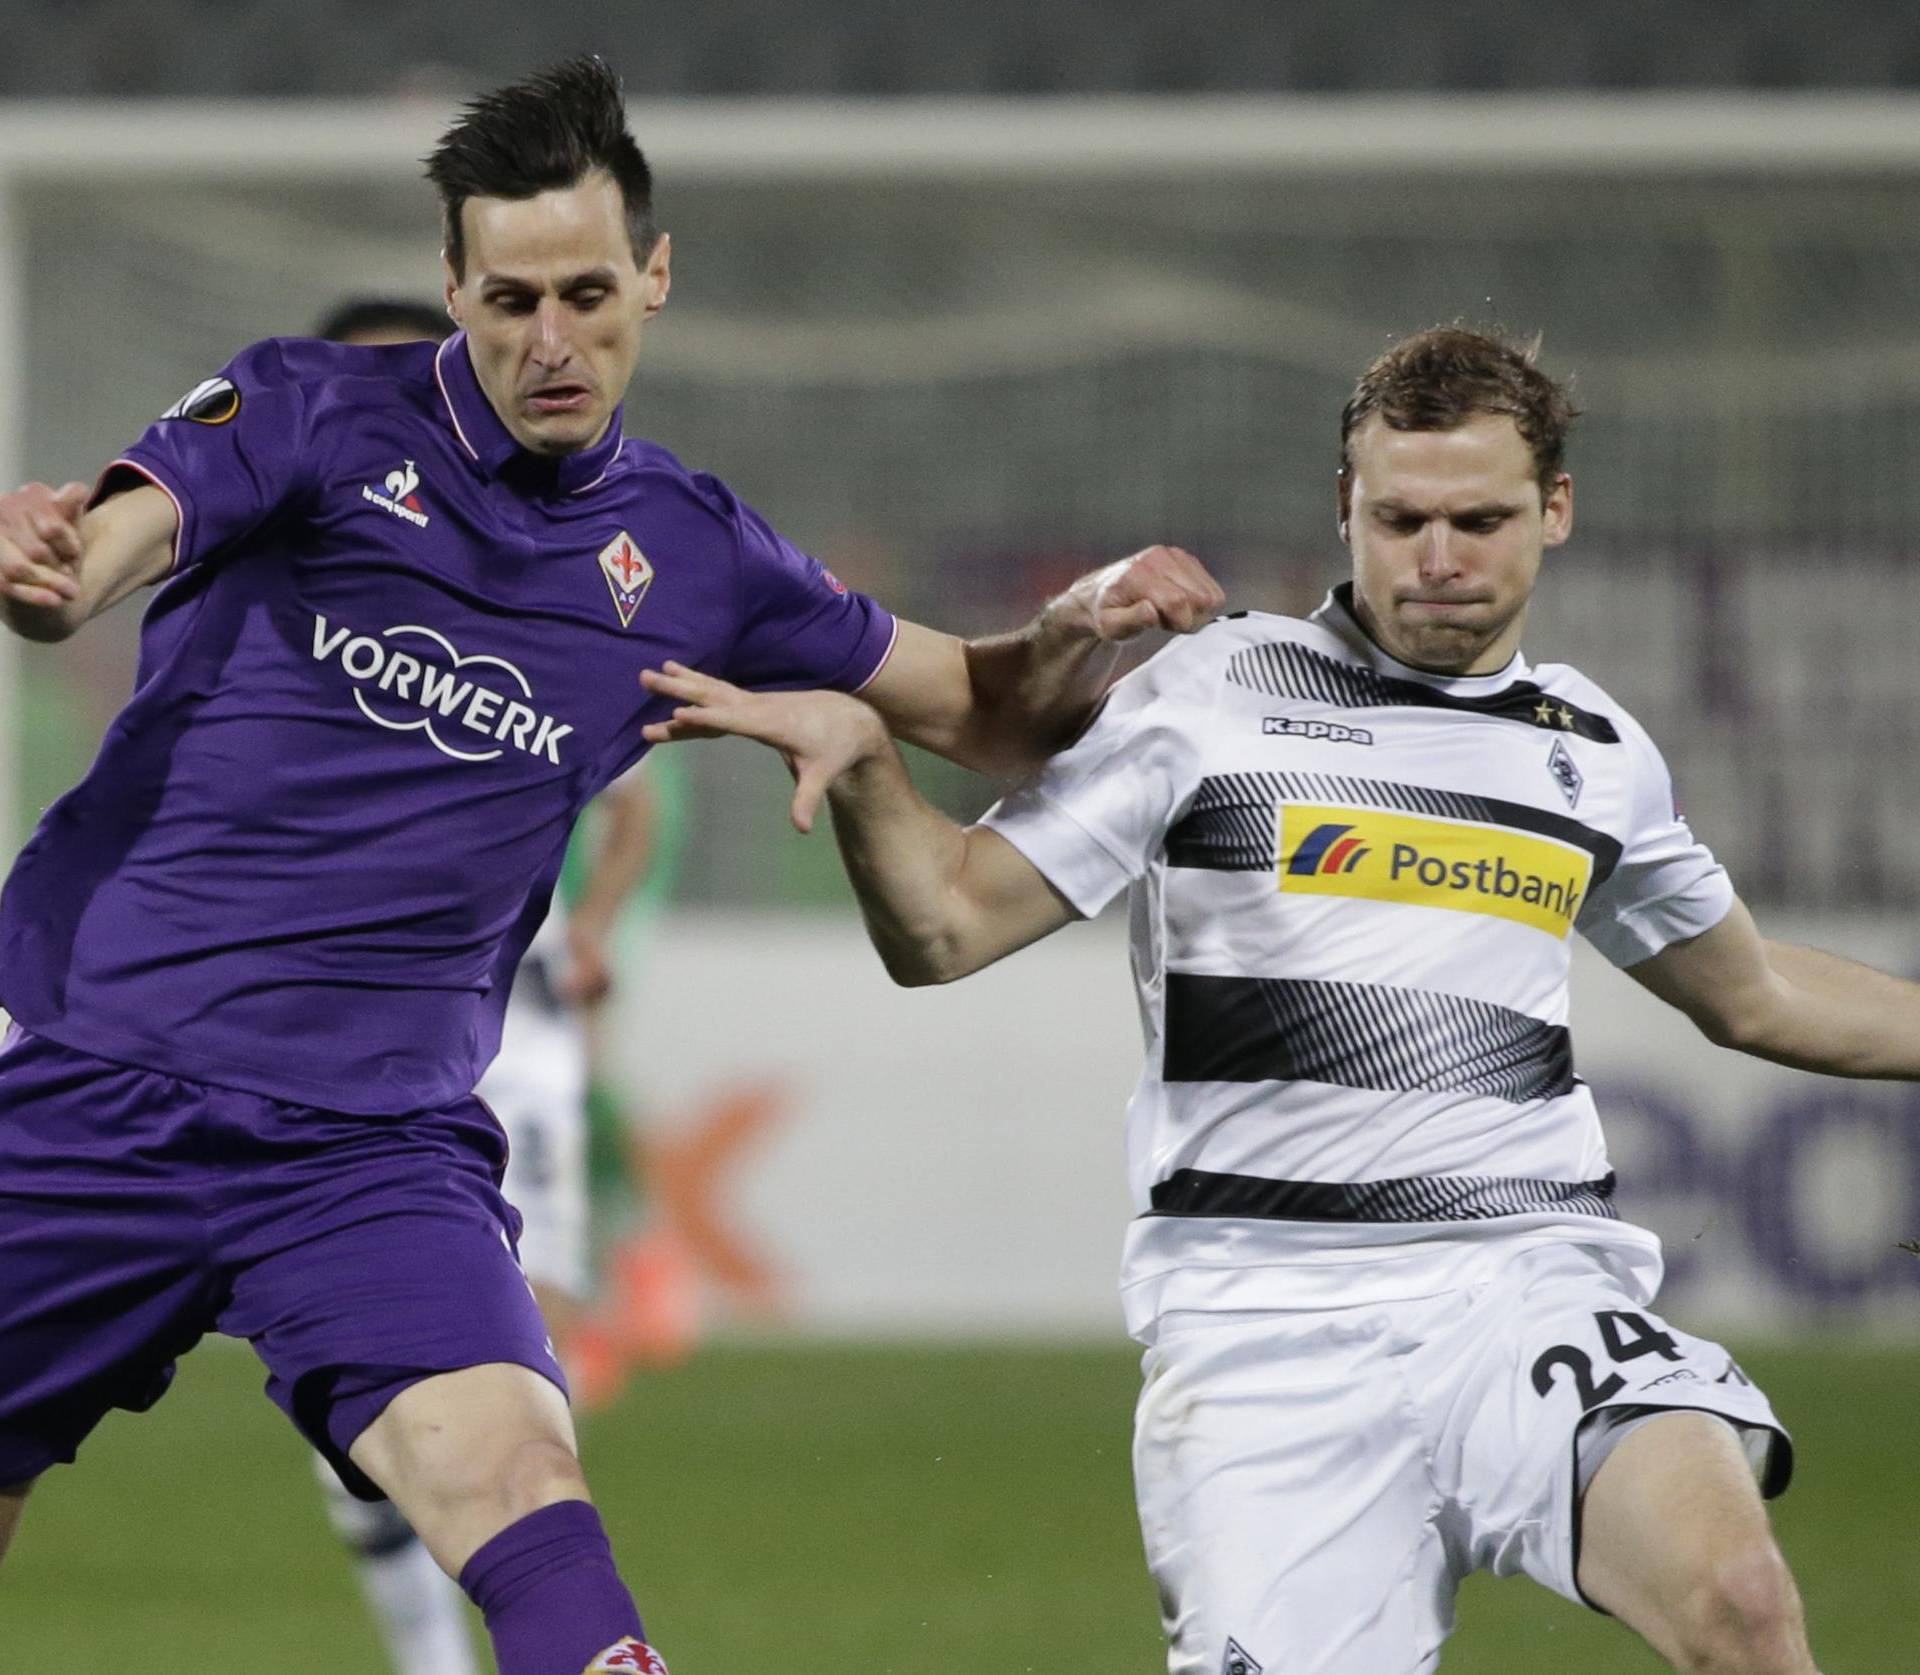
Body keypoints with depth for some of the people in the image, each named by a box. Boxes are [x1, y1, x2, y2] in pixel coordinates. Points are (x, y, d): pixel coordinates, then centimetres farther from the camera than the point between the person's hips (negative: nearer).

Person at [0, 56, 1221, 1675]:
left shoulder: (687, 555, 8)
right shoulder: (317, 418, -3)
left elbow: (980, 711, 17)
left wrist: (1088, 624, -5)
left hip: (378, 1145, 1)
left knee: (517, 1477, -25)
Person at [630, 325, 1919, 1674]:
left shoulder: (1596, 750, 16)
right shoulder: (1216, 696, 5)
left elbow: (1753, 996, 33)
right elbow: (944, 929, 3)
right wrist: (861, 759, -15)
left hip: (1534, 1280, 1)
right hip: (1269, 1315, -1)